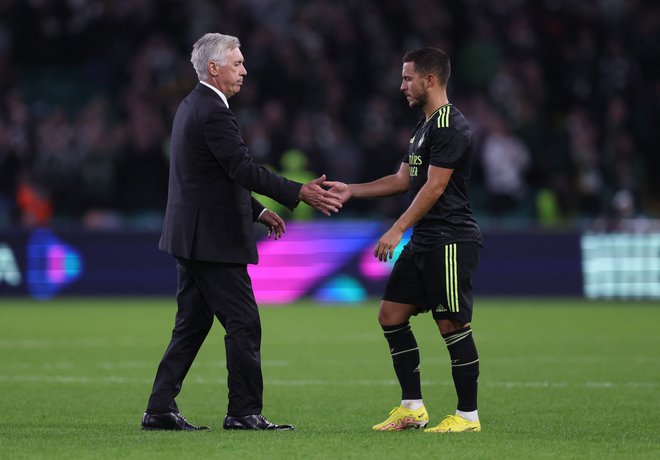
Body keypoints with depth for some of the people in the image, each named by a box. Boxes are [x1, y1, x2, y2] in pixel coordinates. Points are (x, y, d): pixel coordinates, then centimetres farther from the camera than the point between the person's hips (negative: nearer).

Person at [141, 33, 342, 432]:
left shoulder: (192, 106, 16)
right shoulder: (213, 112, -16)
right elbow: (243, 169, -23)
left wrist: (258, 211, 19)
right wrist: (300, 193, -25)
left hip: (192, 237, 10)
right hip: (213, 241, -10)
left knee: (192, 324, 12)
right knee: (243, 323, -5)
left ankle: (161, 409, 11)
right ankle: (244, 412, -2)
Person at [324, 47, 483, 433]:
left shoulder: (451, 126, -14)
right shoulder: (425, 126, 18)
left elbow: (434, 187, -19)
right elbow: (404, 180, 24)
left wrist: (398, 230, -21)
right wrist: (350, 191, 19)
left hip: (450, 241, -11)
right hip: (423, 242, 11)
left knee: (453, 325, -7)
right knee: (392, 314, 8)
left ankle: (468, 415, 1)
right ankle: (413, 408, 12)